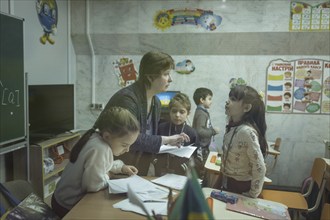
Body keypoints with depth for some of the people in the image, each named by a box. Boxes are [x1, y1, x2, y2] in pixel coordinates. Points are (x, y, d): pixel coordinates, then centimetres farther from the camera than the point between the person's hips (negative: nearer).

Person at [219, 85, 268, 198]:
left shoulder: (247, 131, -28)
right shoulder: (232, 127, -2)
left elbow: (260, 168, -26)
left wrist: (252, 195, -16)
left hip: (240, 186, -7)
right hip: (228, 183, 8)